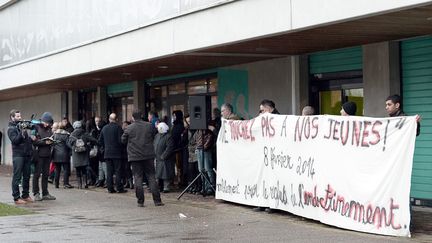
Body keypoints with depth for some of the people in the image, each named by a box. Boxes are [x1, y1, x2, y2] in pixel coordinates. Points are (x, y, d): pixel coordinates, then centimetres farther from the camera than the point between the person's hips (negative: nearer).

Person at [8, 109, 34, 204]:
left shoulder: (22, 125, 18)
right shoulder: (11, 129, -3)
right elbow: (15, 140, -16)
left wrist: (31, 139, 7)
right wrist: (22, 132, -26)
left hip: (27, 155, 7)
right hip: (18, 155, -7)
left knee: (26, 176, 10)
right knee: (17, 177, -5)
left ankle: (25, 195, 18)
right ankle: (16, 198, -4)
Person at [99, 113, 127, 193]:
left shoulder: (104, 128, 7)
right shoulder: (118, 127, -9)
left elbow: (100, 141, 11)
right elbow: (120, 140, -14)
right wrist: (121, 148, 4)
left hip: (107, 153, 5)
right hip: (117, 153, -5)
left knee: (109, 171, 7)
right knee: (118, 171, -1)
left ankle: (110, 188, 7)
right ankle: (119, 188, -2)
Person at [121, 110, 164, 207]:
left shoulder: (129, 128, -6)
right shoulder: (149, 126, -1)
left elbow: (123, 140, 5)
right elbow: (153, 137, 12)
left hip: (135, 156, -1)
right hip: (148, 155, 2)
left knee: (138, 178, 4)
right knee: (151, 177, 6)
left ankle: (140, 201, 3)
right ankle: (157, 200, 3)